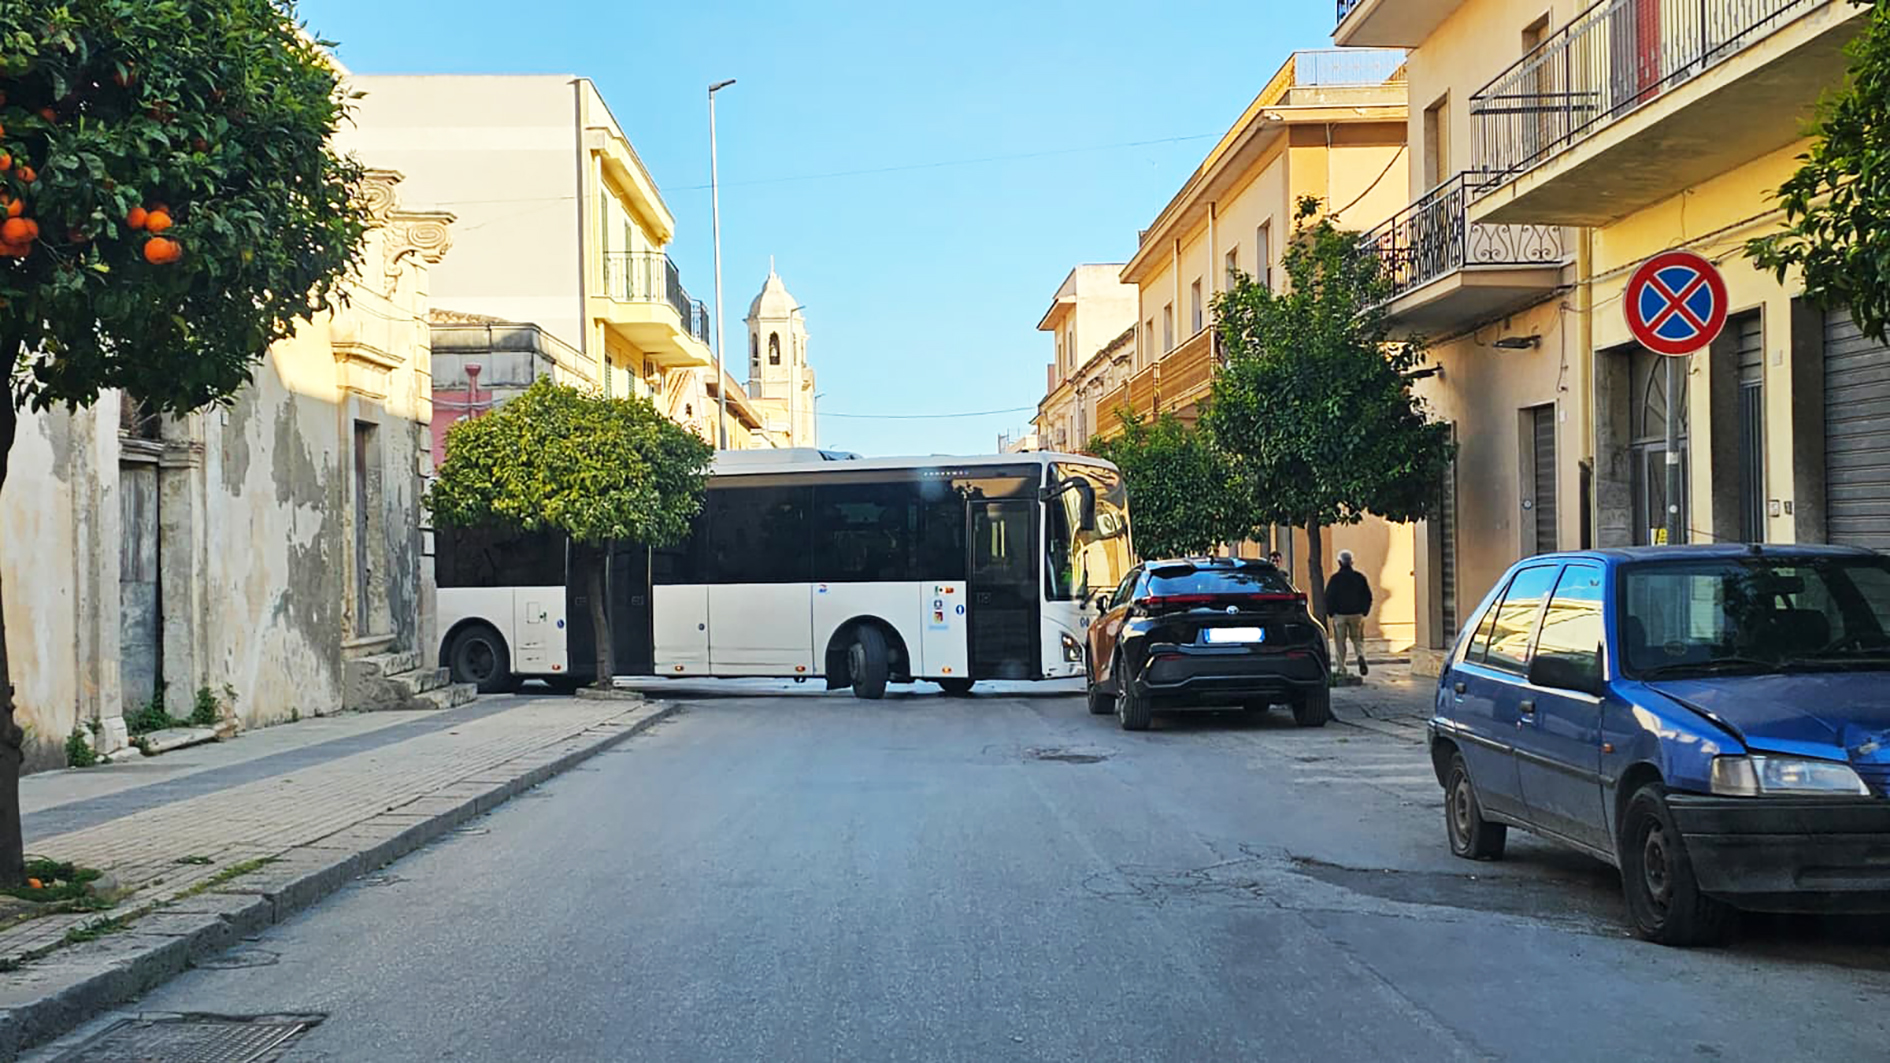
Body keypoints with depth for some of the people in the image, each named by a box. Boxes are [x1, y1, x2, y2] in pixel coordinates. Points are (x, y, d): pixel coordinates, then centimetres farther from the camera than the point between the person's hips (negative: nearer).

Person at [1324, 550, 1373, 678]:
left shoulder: (1335, 578, -7)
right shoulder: (1359, 577, 1)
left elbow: (1328, 597, -7)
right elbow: (1368, 596, 5)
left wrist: (1330, 613, 5)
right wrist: (1364, 611, 14)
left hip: (1340, 615, -2)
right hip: (1357, 614, 2)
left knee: (1340, 642, 5)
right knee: (1357, 638, 16)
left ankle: (1342, 669, 4)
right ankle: (1361, 656, -11)